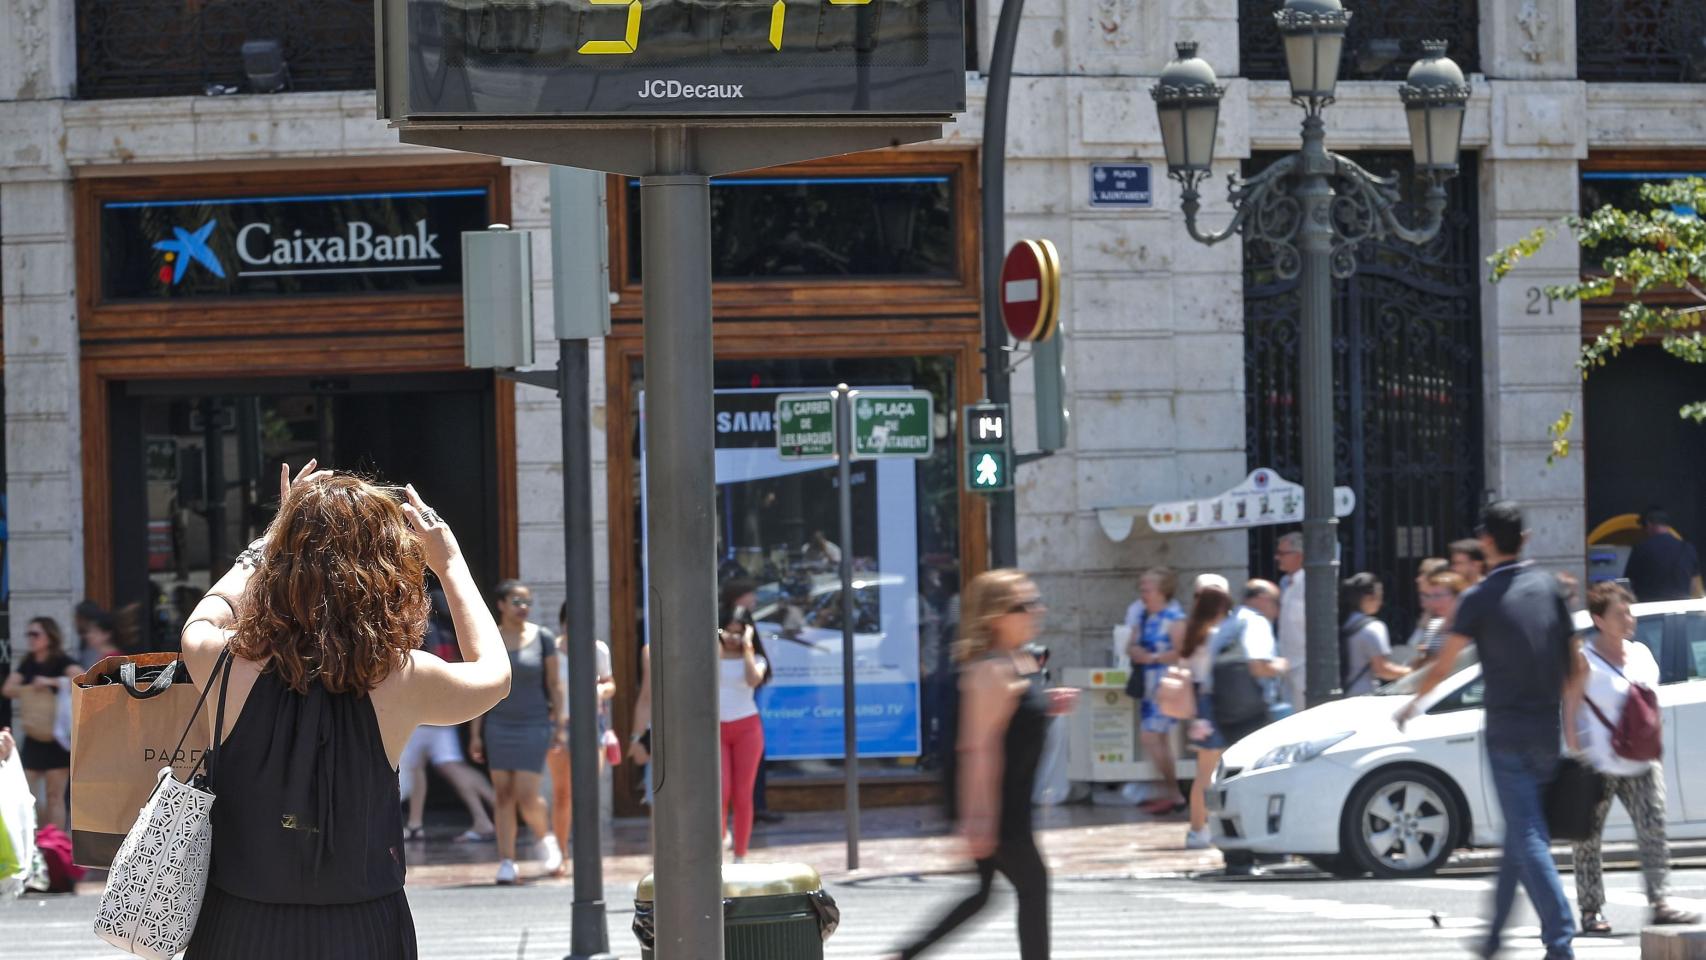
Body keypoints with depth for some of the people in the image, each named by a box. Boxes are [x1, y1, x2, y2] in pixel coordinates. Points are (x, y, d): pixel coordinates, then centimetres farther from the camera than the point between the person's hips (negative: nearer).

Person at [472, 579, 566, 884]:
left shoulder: (543, 638, -2)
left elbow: (554, 685, 3)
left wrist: (560, 726, 0)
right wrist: (476, 734, 2)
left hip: (534, 725, -2)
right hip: (498, 725, 2)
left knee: (526, 796, -9)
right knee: (503, 795, 1)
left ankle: (545, 837, 20)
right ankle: (506, 862, 4)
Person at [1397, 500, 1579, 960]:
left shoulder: (1479, 598, -8)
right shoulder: (1549, 587, 6)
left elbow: (1445, 663, -5)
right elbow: (1574, 661, 8)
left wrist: (1413, 702, 12)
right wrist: (1569, 719, 19)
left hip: (1507, 733, -5)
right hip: (1548, 731, 5)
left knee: (1529, 840, -6)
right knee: (1521, 834, 17)